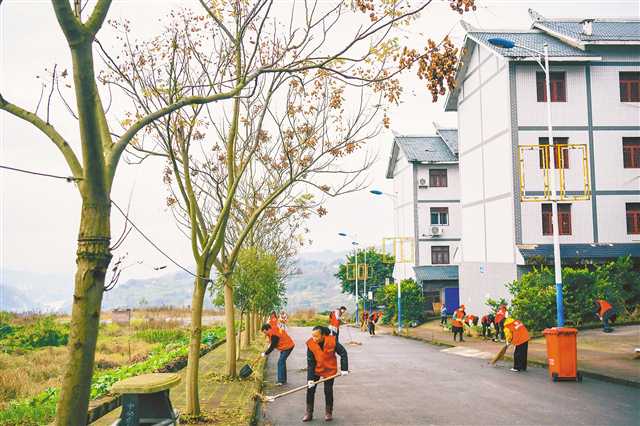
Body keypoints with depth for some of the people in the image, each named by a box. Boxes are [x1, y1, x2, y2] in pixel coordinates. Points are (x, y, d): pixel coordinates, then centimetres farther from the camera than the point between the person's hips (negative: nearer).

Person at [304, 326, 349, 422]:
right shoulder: (310, 344, -20)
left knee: (328, 391, 0)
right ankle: (309, 413, 13)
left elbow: (343, 353, -13)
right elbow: (310, 362, -16)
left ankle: (328, 413, 21)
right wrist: (310, 378, -20)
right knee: (310, 390, -1)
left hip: (329, 370, -2)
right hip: (316, 369, 2)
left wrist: (344, 369, -15)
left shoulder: (332, 341, -25)